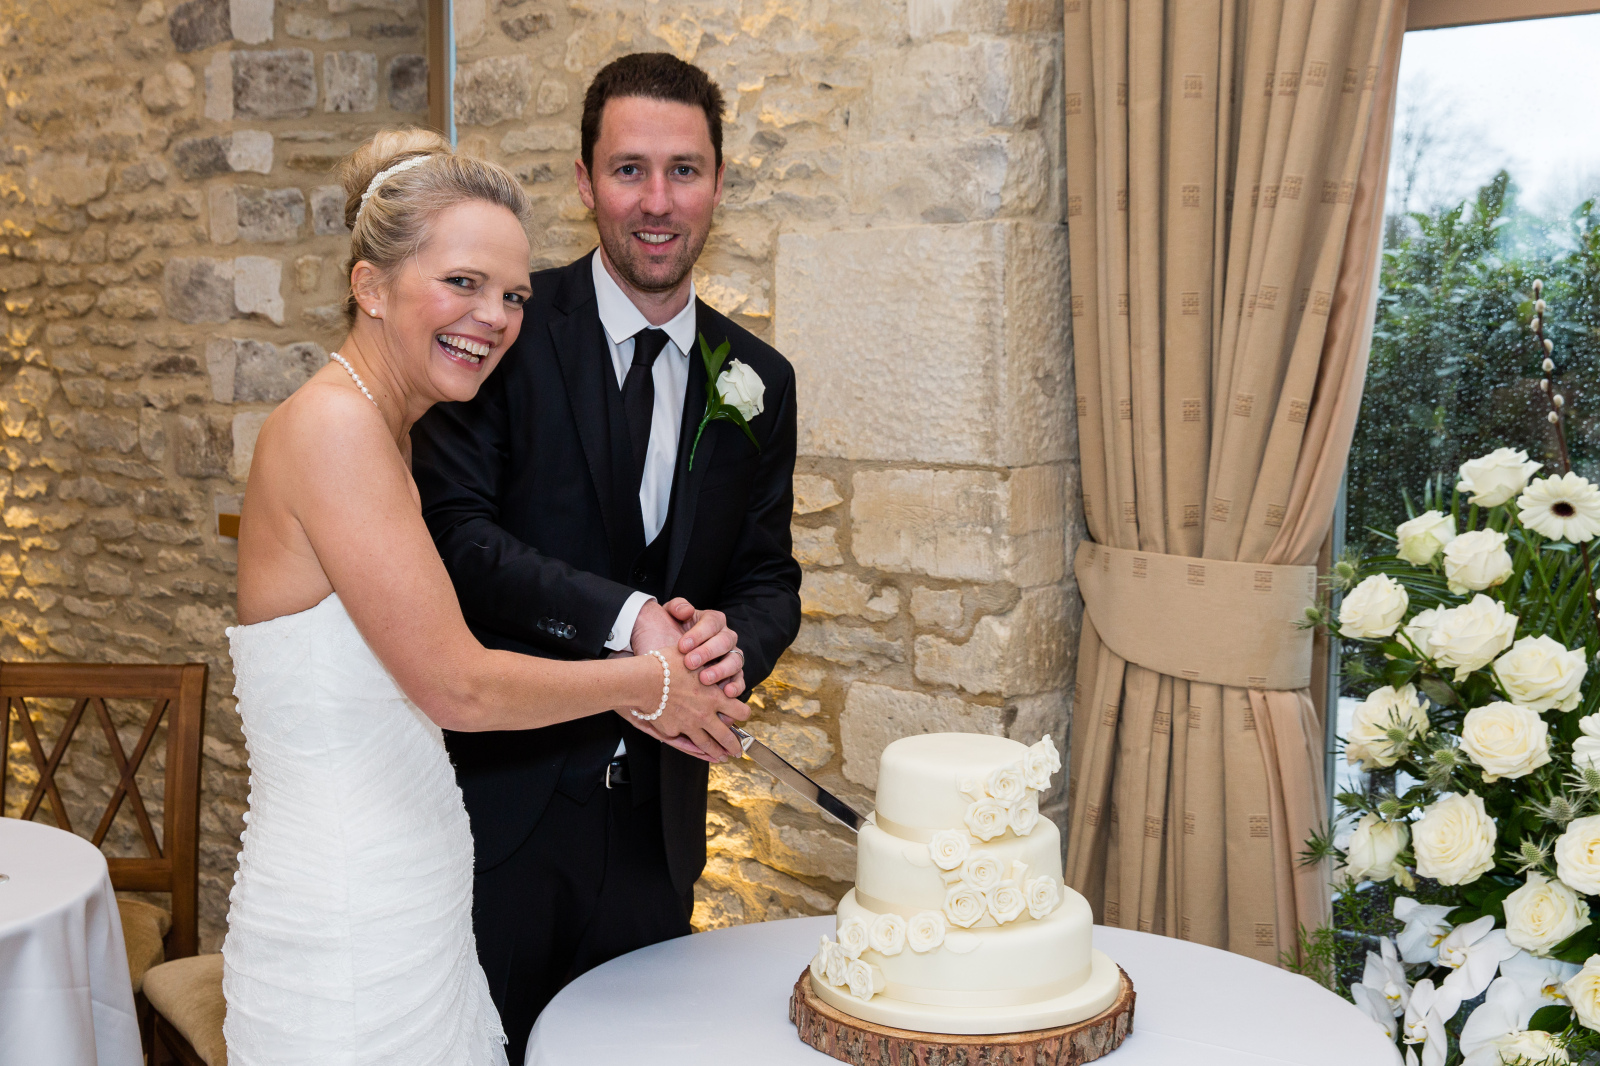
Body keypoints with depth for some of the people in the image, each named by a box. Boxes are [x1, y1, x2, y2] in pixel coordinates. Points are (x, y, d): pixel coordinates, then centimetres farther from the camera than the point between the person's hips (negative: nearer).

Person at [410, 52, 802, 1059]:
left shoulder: (759, 379, 5)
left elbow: (769, 575, 8)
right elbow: (456, 530, -16)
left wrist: (735, 639, -15)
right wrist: (624, 617, -26)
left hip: (657, 814, 4)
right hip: (498, 791, -4)